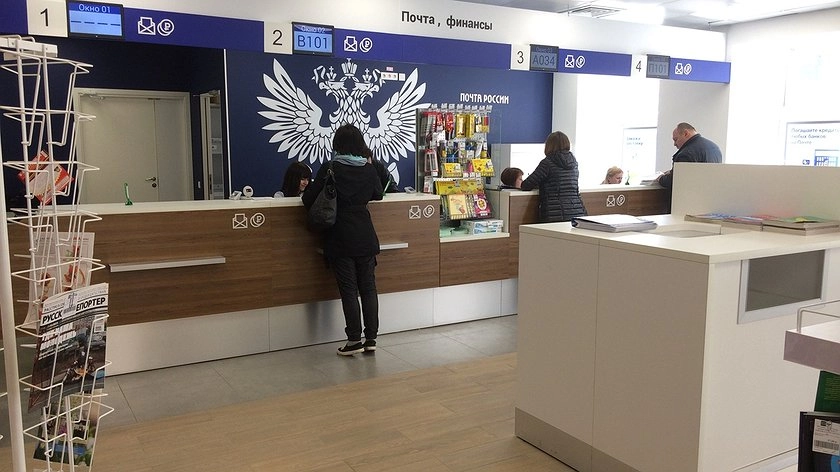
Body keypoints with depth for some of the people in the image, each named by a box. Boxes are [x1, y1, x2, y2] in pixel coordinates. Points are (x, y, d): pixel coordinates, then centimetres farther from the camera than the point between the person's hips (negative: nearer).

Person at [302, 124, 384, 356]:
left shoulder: (330, 169, -9)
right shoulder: (369, 169, 1)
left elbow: (309, 199, -9)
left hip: (340, 239, -3)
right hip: (366, 238, 3)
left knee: (348, 289, 3)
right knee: (368, 287, 10)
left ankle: (355, 340, 8)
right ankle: (371, 338, 14)